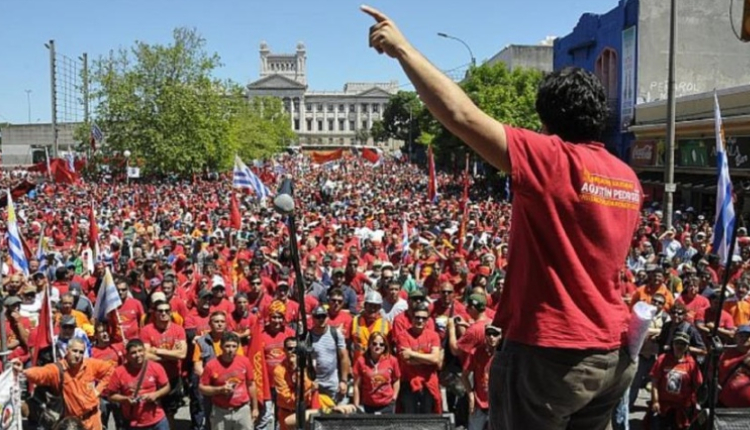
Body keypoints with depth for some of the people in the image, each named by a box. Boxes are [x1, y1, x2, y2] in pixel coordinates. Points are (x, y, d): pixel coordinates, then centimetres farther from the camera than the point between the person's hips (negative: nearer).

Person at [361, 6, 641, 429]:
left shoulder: (552, 161, -18)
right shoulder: (628, 179, 5)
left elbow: (460, 114, -22)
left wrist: (402, 48, -14)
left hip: (551, 353, -7)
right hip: (614, 355, 8)